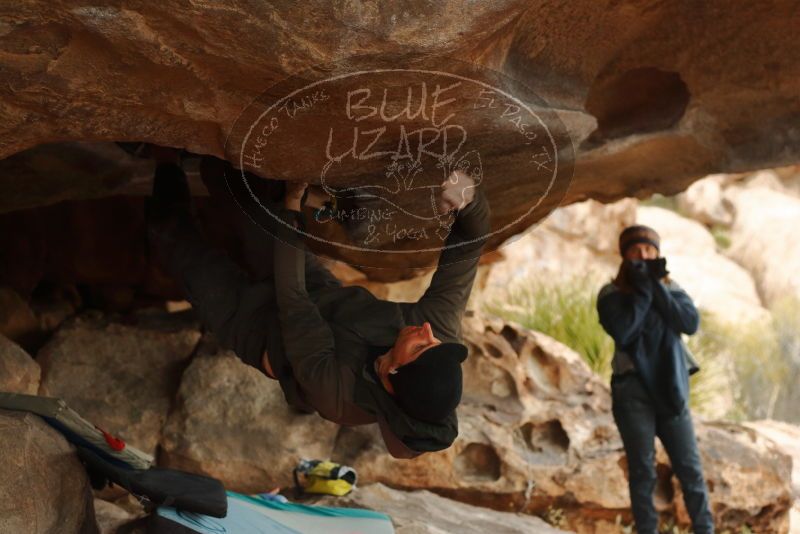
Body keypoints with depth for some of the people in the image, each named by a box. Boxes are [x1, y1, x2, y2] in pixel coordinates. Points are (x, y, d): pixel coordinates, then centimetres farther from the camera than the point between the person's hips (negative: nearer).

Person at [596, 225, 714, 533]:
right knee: (642, 469, -2)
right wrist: (643, 291, -13)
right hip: (633, 390, -3)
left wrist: (657, 288, -12)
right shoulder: (612, 294, 0)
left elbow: (691, 323, -6)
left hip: (669, 389, 3)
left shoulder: (670, 287, 10)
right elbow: (623, 333, -17)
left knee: (690, 466, 0)